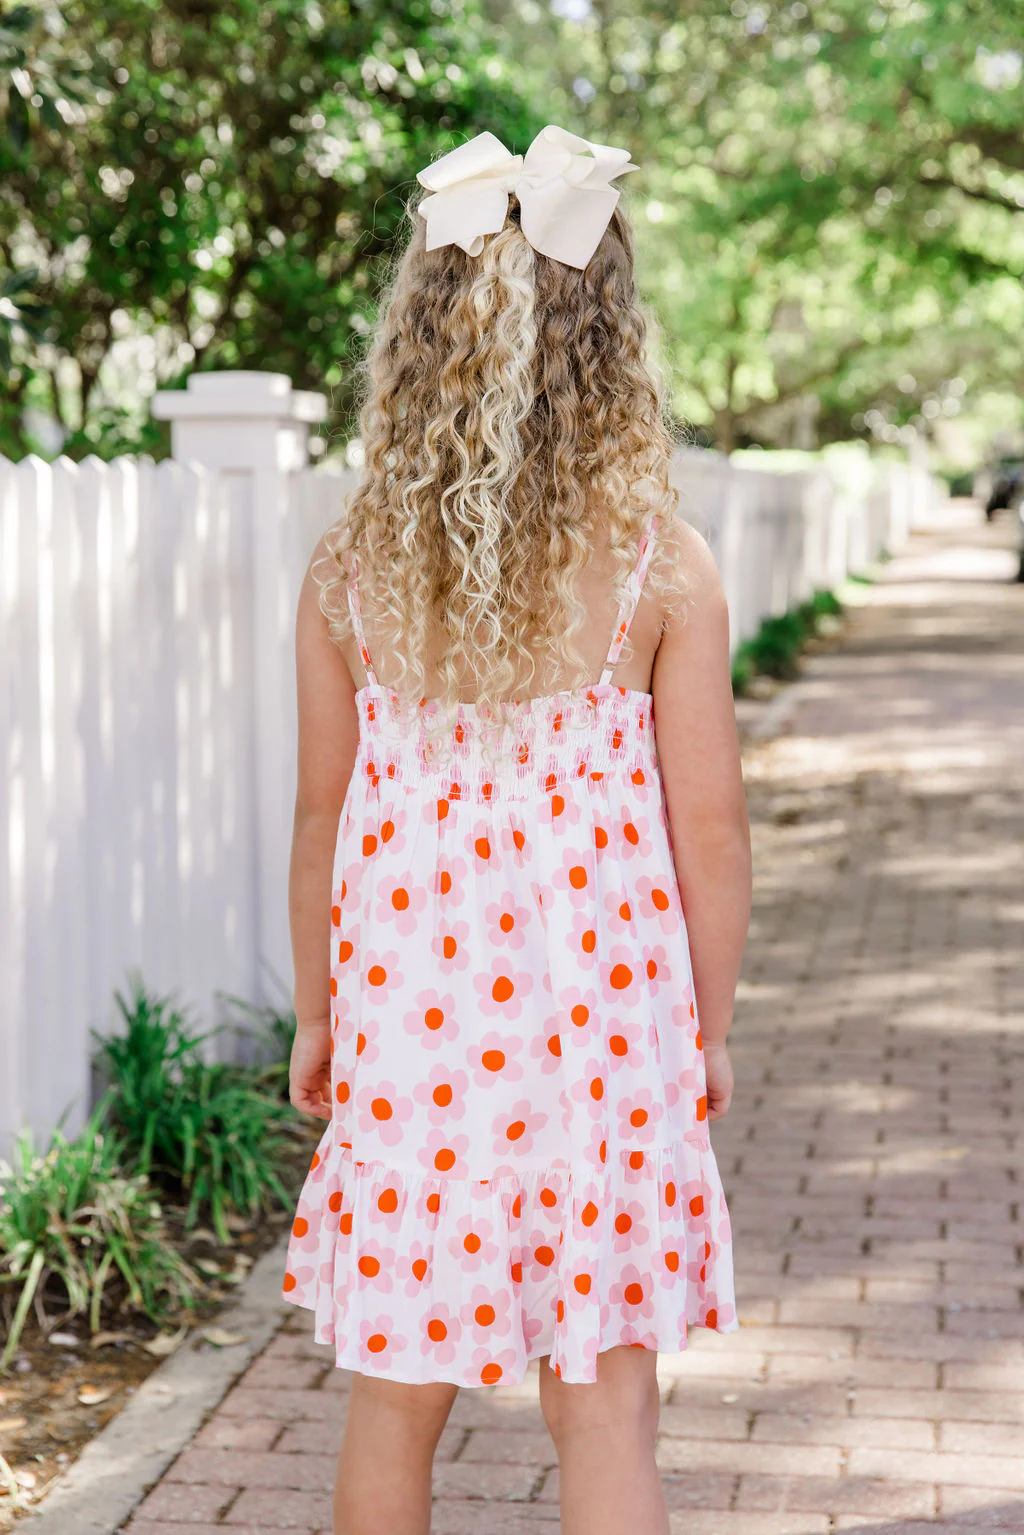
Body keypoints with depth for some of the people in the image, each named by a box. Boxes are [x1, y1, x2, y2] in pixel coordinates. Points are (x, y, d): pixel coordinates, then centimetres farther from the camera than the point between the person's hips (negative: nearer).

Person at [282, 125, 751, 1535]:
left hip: (405, 1012, 2)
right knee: (605, 1406, 9)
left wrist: (316, 1018, 15)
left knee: (396, 1397, 17)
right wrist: (711, 1028, 8)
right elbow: (707, 821, -5)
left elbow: (324, 814, 2)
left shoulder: (351, 569, -4)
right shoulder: (663, 566, -9)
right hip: (601, 1012, -1)